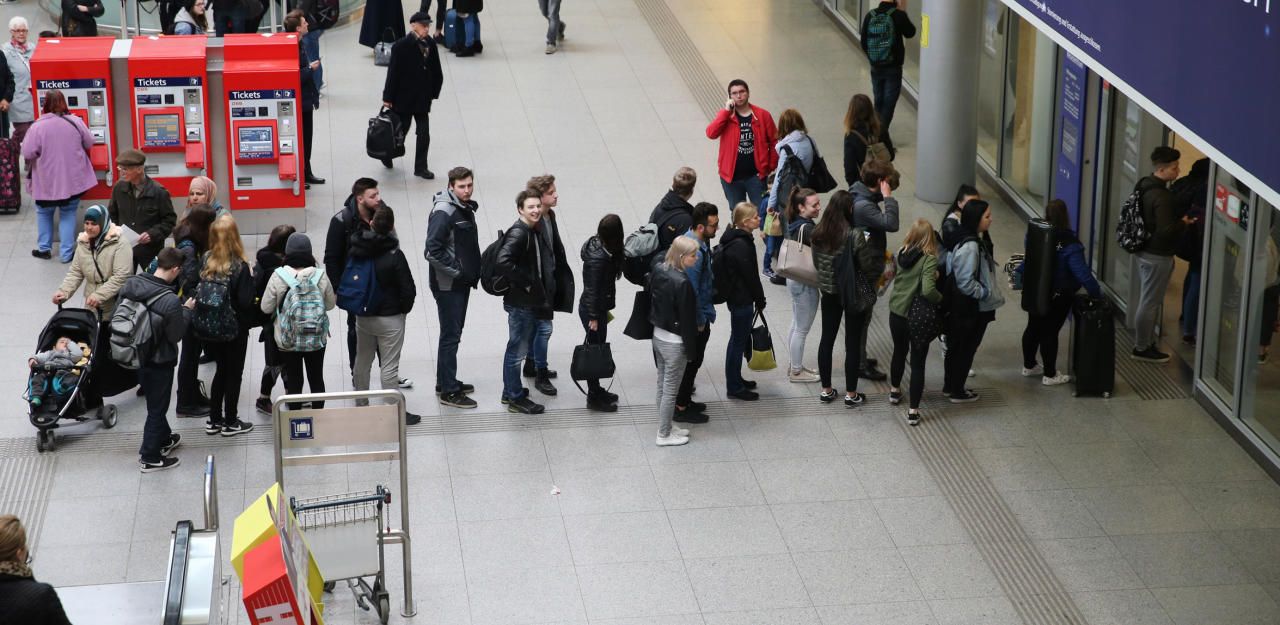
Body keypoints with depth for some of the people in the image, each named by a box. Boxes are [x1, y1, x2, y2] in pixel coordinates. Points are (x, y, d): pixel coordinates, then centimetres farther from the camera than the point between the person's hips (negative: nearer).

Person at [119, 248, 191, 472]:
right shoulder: (171, 301, -30)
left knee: (155, 401, 28)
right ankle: (149, 457, 24)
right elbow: (176, 335, -18)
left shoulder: (131, 284, -12)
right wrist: (187, 310, -5)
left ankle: (164, 439, 48)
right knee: (157, 407, 12)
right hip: (159, 361, -7)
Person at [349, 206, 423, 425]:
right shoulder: (394, 256, -20)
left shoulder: (357, 249, -8)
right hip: (390, 318, -5)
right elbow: (408, 290, -14)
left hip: (362, 316, 5)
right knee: (389, 366, 1)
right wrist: (404, 308, 3)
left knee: (362, 362, 18)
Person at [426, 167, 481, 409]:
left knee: (454, 333, 17)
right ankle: (448, 391, 4)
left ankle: (446, 382, 29)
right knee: (451, 336, -3)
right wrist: (456, 271, -20)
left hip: (461, 282, 9)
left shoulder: (465, 208, 9)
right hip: (447, 284, -9)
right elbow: (432, 251, -26)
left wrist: (472, 271, 10)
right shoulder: (443, 212, -21)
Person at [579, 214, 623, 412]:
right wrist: (594, 318, -17)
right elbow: (592, 289, -24)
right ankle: (594, 398, 17)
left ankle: (595, 390, 35)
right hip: (593, 310, -9)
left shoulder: (597, 244, -2)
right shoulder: (599, 258, -29)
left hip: (598, 308, 9)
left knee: (595, 348, 20)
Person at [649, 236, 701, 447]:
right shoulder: (682, 282, -28)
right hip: (674, 342, -8)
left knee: (663, 384, 21)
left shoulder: (658, 270, -4)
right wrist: (690, 349, -10)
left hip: (658, 335, 8)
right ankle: (664, 435, 18)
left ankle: (665, 425, 35)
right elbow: (687, 318, -21)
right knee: (671, 389, 7)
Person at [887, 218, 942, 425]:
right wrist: (941, 299, -13)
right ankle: (913, 411, 8)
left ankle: (895, 391, 49)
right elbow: (928, 290, -30)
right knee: (918, 363, 5)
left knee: (899, 352, 29)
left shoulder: (901, 253, -7)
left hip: (896, 313, 5)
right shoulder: (929, 260, -22)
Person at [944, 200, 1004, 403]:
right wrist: (988, 294, -17)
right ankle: (957, 392, 20)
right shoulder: (970, 247, -27)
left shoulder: (972, 241, 4)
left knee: (956, 346, 21)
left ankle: (950, 386, 35)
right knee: (966, 348, 7)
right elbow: (966, 282, -27)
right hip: (970, 309, -9)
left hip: (962, 307, 9)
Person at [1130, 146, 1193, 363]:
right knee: (1150, 303, 1)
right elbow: (1165, 230, -29)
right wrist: (1184, 223, -12)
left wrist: (1179, 218, 10)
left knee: (1147, 301, 18)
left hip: (1145, 251, 10)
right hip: (1157, 256, -10)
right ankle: (1142, 348, 10)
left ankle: (1145, 342, 28)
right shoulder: (1161, 196, -25)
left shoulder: (1146, 186, 6)